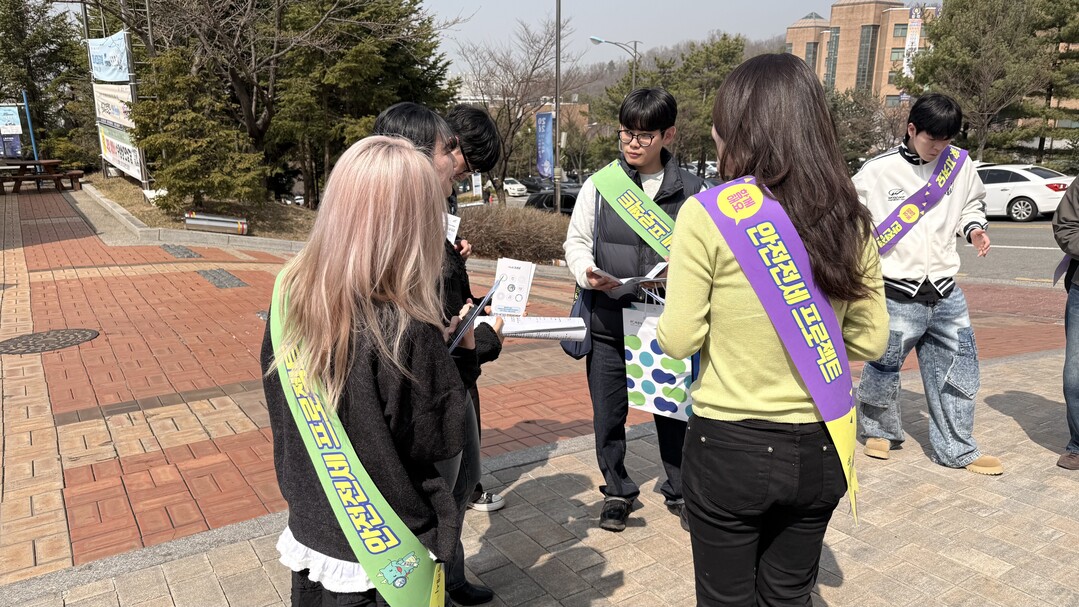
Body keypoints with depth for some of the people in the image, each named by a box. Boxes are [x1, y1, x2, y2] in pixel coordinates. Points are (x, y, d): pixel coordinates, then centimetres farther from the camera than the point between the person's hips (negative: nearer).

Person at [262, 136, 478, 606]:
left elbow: (284, 413, 3)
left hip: (310, 529, 5)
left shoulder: (290, 295, -10)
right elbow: (441, 444, -17)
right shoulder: (408, 333, -29)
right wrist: (464, 354, -7)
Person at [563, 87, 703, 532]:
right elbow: (576, 241, 5)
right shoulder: (599, 184, 1)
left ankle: (679, 490, 35)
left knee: (672, 410, 11)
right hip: (609, 322, 1)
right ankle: (617, 491, 34)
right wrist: (587, 273, -15)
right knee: (609, 414, 12)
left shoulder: (690, 190, 0)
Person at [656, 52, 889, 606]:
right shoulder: (848, 220, -3)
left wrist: (663, 322, 6)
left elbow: (680, 340, -14)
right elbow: (870, 340, 2)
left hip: (729, 449, -4)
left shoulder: (707, 214, -17)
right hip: (818, 450, 4)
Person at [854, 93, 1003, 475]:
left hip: (946, 293, 4)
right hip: (896, 296, -4)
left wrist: (974, 227, 1)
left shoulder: (959, 165, 3)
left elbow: (973, 203, 21)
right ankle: (879, 430, 35)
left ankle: (958, 450, 25)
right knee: (883, 370, 8)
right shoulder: (877, 171, -9)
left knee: (958, 372, 10)